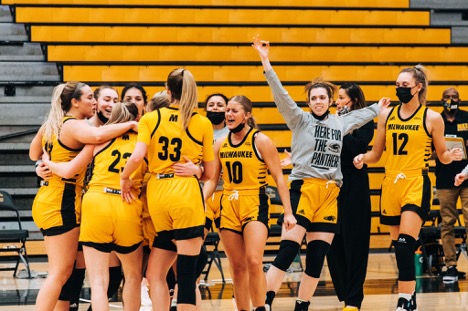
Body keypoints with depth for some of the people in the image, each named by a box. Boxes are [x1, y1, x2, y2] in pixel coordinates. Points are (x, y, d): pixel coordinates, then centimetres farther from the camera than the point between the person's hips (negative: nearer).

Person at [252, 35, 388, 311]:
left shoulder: (340, 123, 15)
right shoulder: (301, 120, 2)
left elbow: (360, 115, 35)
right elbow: (280, 95, -9)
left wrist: (379, 108, 49)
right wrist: (266, 62, -18)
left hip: (331, 193, 5)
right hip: (303, 189, -5)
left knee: (317, 257, 3)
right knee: (288, 250, -13)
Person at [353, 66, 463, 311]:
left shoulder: (432, 118, -1)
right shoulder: (386, 115, 9)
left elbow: (442, 156, 6)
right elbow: (376, 154, 15)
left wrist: (452, 156, -16)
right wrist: (363, 158, -5)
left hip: (416, 185, -5)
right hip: (391, 184, 5)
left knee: (405, 244, -18)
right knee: (400, 248, 10)